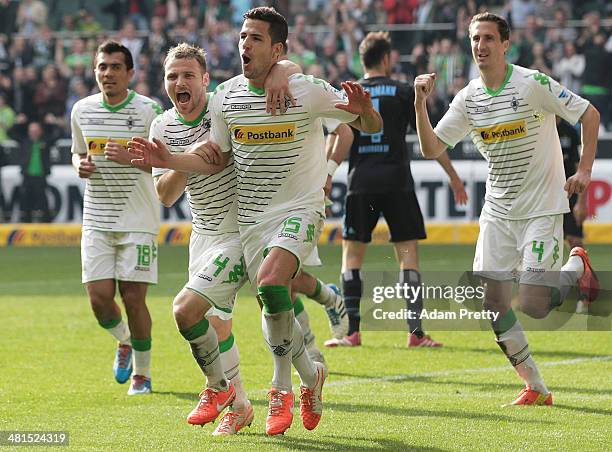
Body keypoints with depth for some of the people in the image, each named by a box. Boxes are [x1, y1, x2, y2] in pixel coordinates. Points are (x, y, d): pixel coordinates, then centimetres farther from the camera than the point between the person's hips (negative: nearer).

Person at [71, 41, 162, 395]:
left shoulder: (148, 110, -7)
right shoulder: (82, 110, 6)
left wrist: (132, 157, -21)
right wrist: (81, 165, -1)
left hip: (138, 220, -3)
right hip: (97, 219, 4)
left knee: (133, 298, -6)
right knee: (99, 297, -4)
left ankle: (142, 372, 12)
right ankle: (124, 341, 29)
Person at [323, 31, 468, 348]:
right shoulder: (403, 92, 3)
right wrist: (453, 176, 7)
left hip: (361, 181, 1)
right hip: (397, 182, -1)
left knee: (352, 253, 7)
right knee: (408, 253, 1)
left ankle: (352, 331, 1)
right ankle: (415, 331, -6)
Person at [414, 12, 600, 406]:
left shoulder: (532, 84, -13)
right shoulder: (468, 99, 2)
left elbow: (590, 114, -6)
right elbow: (432, 148, 1)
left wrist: (584, 171, -13)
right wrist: (420, 103, -13)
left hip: (543, 207, -5)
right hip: (498, 211, 5)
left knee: (533, 306, -13)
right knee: (493, 303, -5)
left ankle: (577, 266, 19)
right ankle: (535, 388, 9)